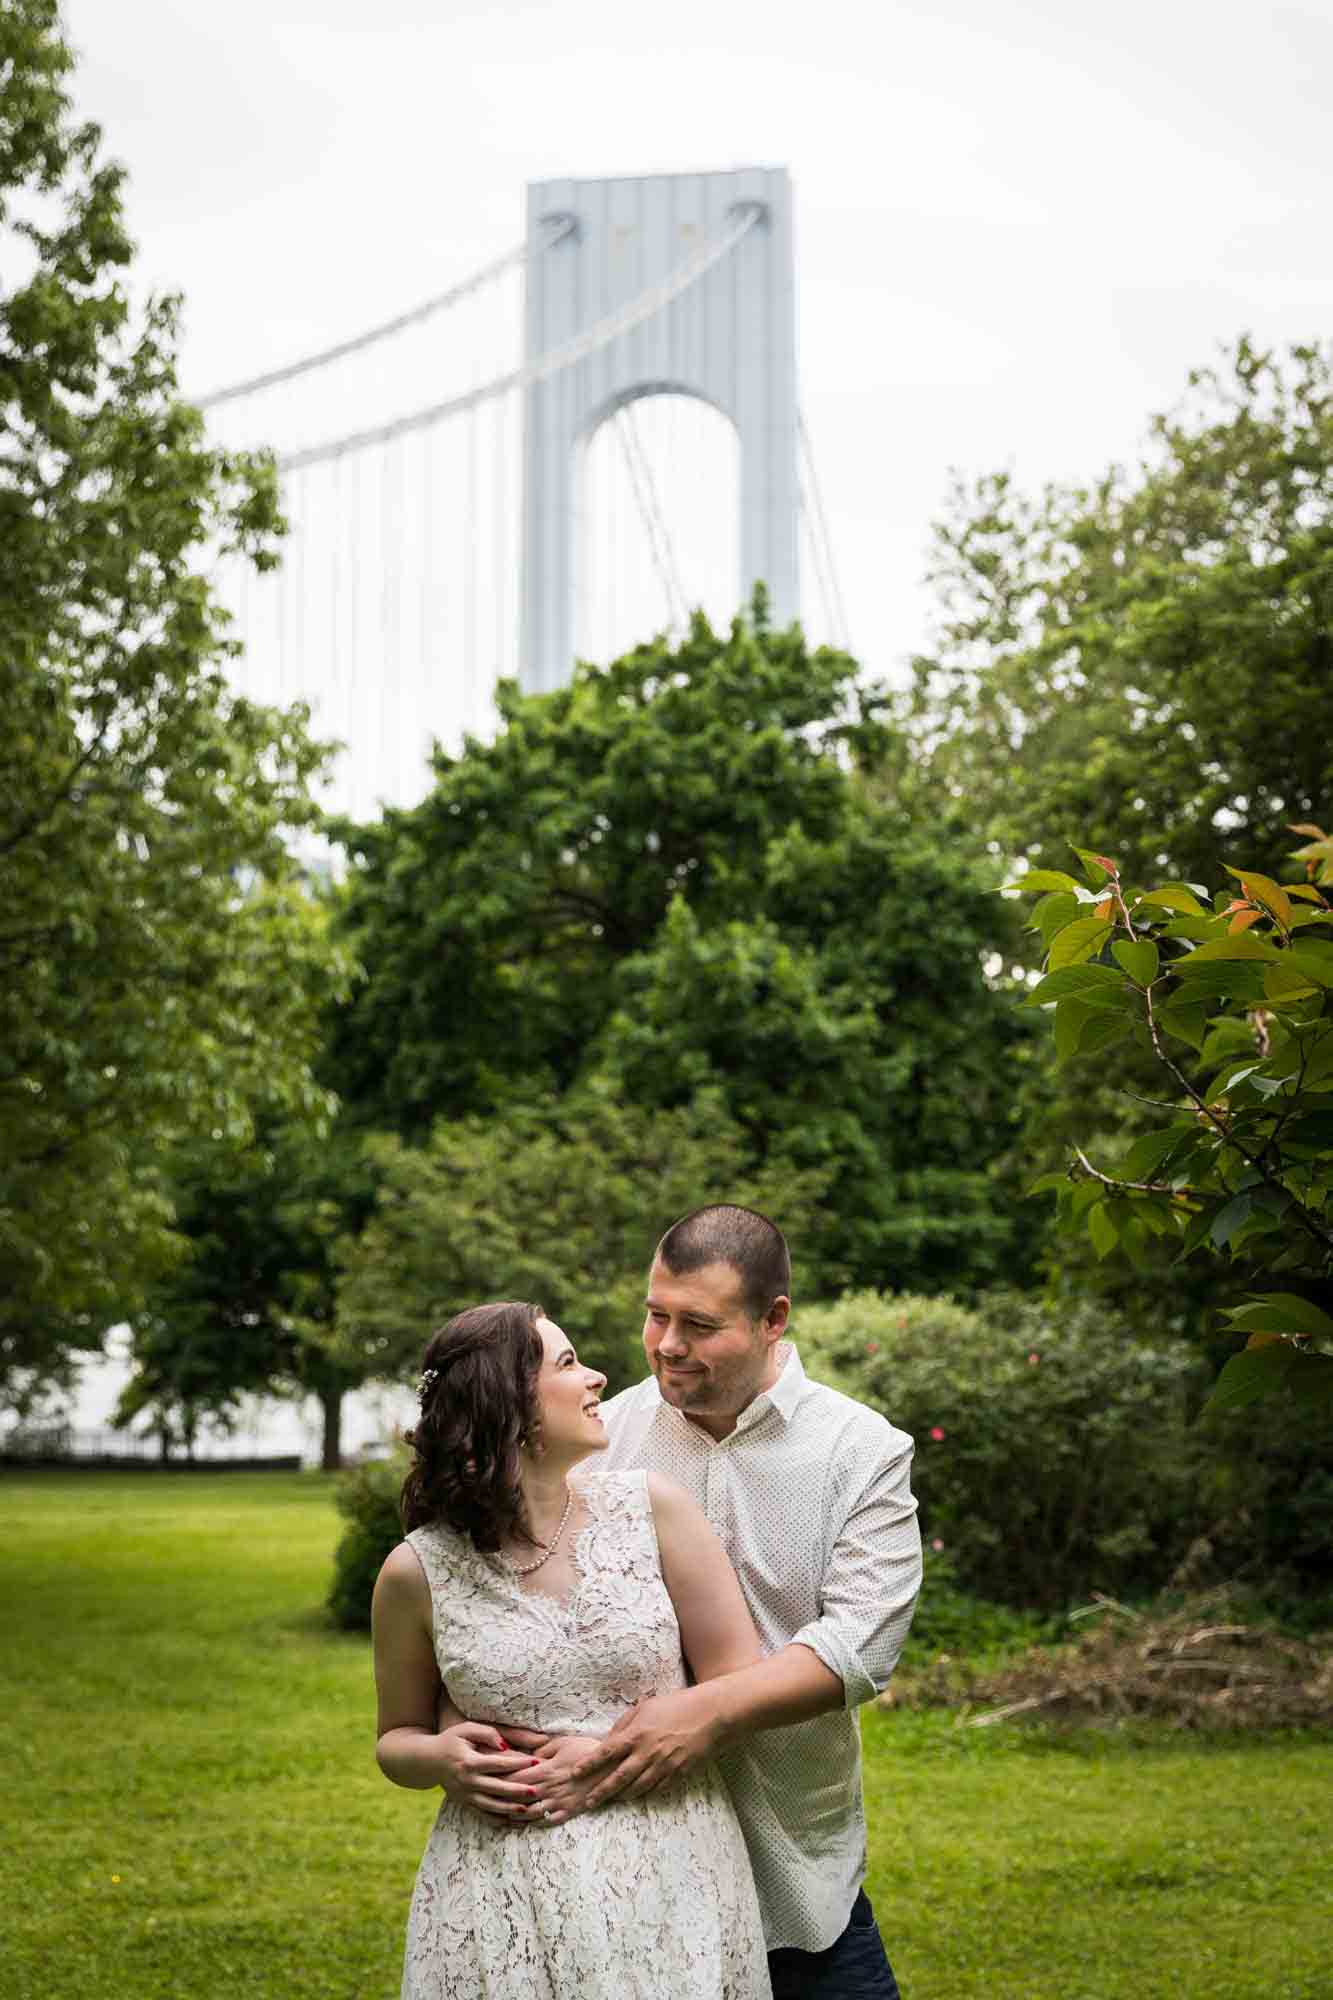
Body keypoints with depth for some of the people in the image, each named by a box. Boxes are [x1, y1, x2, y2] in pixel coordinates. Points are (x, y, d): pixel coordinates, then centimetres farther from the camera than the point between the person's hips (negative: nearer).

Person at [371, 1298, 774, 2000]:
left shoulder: (650, 1507, -3)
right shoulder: (416, 1571, -3)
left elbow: (741, 1687, -1)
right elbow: (397, 1738, 12)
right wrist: (442, 1758, -11)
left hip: (668, 1875, 0)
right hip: (502, 1906, 0)